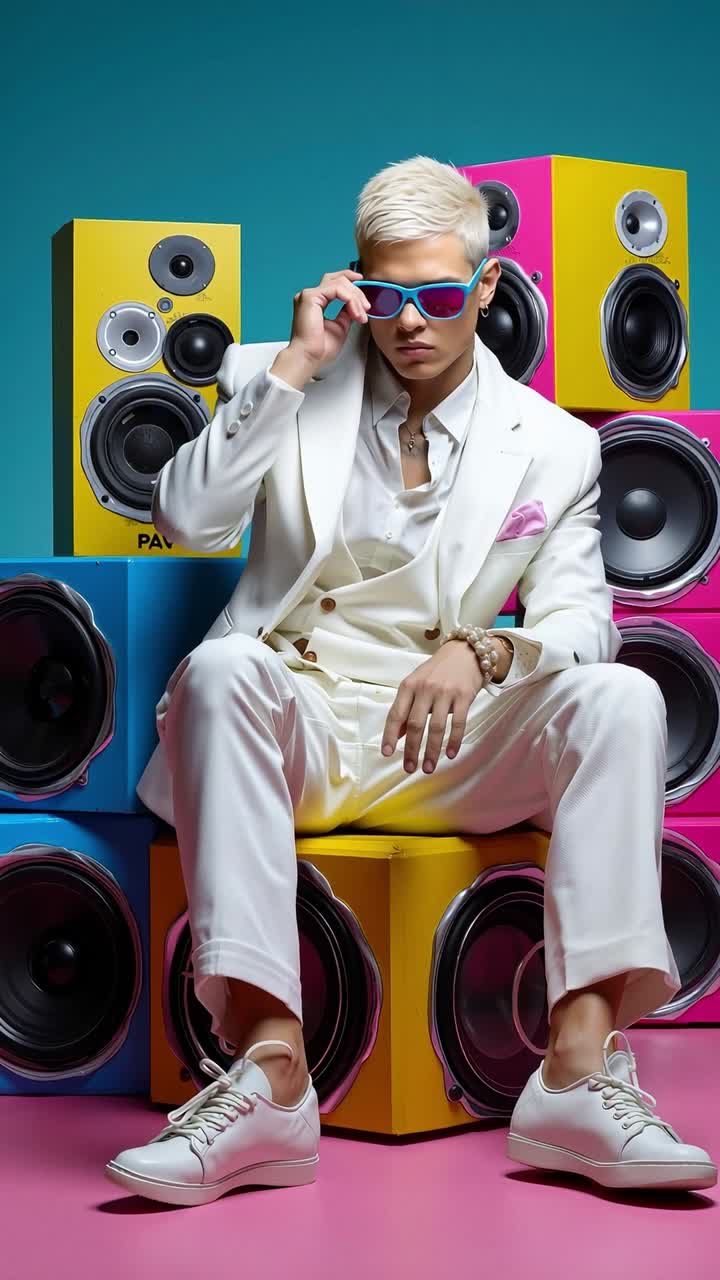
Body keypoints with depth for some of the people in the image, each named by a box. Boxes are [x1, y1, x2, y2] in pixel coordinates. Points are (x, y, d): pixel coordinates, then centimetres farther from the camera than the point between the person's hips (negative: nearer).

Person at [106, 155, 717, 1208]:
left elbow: (578, 617, 1)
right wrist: (293, 367, -10)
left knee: (622, 696, -26)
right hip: (298, 724, -1)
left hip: (449, 750, 1)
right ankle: (270, 1072, -43)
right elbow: (188, 520, -6)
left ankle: (580, 1068, -35)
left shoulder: (554, 445, 10)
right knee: (221, 668, -36)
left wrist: (479, 655, -21)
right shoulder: (279, 385, 9)